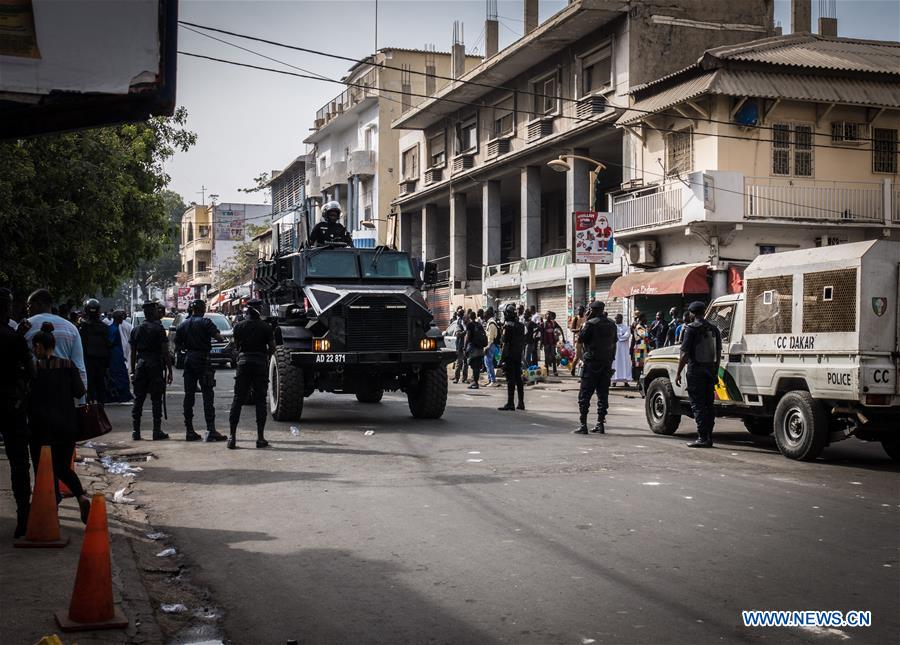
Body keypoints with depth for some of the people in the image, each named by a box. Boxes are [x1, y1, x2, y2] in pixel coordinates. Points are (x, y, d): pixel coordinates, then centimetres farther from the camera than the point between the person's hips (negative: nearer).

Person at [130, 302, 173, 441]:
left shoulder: (136, 330, 9)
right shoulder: (158, 329, -7)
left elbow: (133, 352, 11)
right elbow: (165, 352, -10)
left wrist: (133, 371, 17)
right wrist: (169, 370, -6)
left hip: (141, 364, 5)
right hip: (155, 365, -4)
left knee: (138, 399, 8)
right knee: (156, 399, -1)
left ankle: (135, 431, 7)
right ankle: (157, 431, -1)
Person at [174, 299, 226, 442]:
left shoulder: (182, 325, 10)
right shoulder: (205, 322, -6)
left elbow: (177, 347, 10)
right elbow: (219, 338, -16)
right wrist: (221, 338, 6)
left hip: (189, 360, 5)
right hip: (203, 360, -5)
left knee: (189, 395, 9)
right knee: (208, 395, -6)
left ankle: (189, 430, 9)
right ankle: (210, 429, -12)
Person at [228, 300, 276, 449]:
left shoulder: (239, 326, 1)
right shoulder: (266, 327, -3)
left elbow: (236, 346, 8)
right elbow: (272, 347, 0)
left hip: (244, 362, 1)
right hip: (261, 364, -1)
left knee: (238, 399, 5)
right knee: (260, 400, 3)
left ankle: (232, 436, 0)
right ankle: (260, 438, 2)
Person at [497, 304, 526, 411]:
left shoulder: (508, 326, -13)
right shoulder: (521, 326, 11)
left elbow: (505, 343, -15)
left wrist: (501, 358, -12)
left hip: (509, 356, -8)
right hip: (518, 356, 8)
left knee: (510, 380, -7)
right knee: (518, 379, 11)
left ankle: (510, 403, -7)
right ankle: (521, 403, 14)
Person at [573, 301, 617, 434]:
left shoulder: (591, 323, -13)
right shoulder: (611, 324, 9)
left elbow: (581, 338, -6)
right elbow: (614, 342, 14)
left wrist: (585, 322, 0)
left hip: (592, 362, -6)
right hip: (607, 362, 6)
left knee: (584, 394, -2)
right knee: (603, 393, 10)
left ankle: (583, 425, -7)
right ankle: (600, 423, 10)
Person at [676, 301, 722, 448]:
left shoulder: (692, 329, -10)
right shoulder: (714, 329, 10)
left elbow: (684, 354, -13)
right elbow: (718, 353, 14)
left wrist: (678, 373, -8)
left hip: (696, 370, -6)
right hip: (711, 371, 6)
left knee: (698, 404, -5)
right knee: (709, 404, 10)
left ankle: (702, 438, -9)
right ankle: (709, 437, 13)